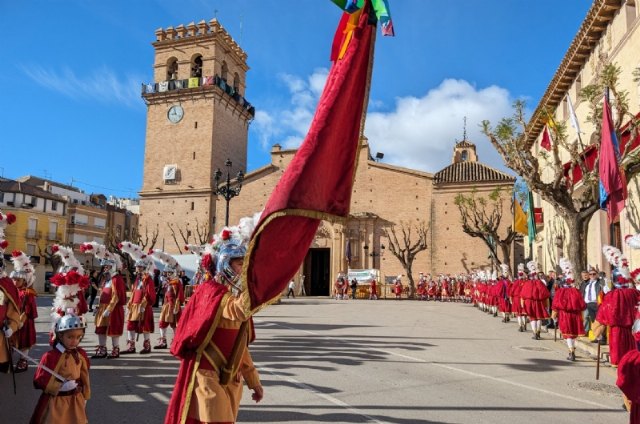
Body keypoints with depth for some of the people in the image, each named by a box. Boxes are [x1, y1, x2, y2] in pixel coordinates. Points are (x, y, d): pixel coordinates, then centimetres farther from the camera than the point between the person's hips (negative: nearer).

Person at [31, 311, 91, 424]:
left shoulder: (81, 354, -2)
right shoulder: (51, 356, -18)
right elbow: (39, 381, -15)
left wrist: (85, 396, 13)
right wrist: (61, 386, -24)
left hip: (76, 400, 5)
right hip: (56, 402, -5)